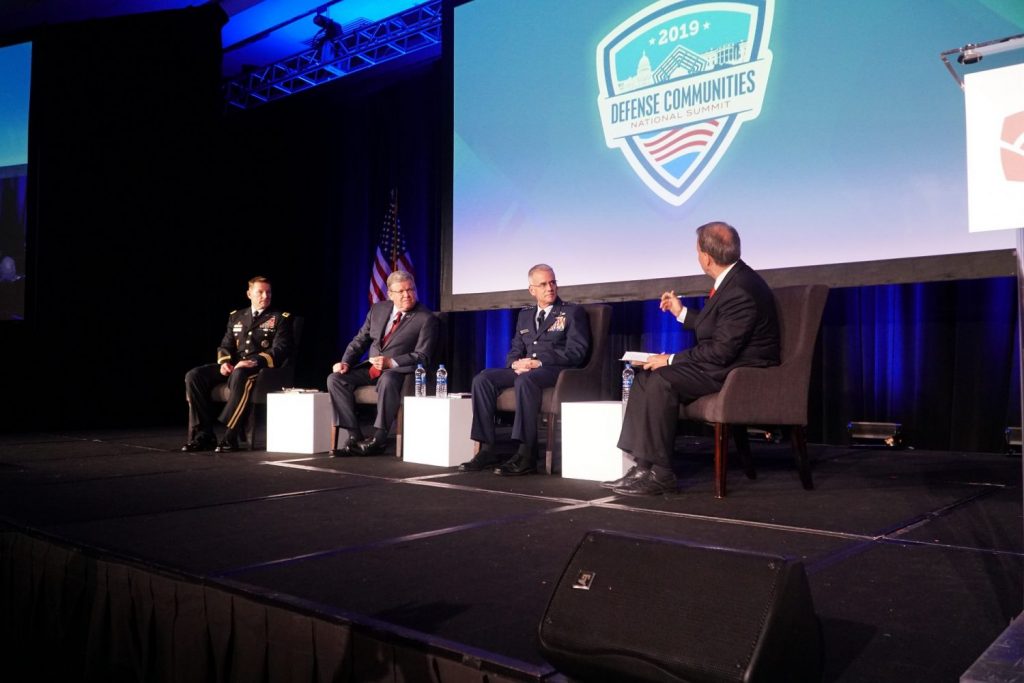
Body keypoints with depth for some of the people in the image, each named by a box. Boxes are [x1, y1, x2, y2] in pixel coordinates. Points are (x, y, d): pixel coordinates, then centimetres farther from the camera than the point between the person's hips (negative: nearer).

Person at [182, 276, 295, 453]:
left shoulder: (281, 318, 6)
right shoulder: (236, 316, 21)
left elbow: (279, 351, -6)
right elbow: (225, 345, 19)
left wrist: (254, 362, -21)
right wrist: (224, 362, -5)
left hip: (261, 368, -5)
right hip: (233, 366, 5)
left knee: (240, 377, -40)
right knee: (194, 376, -17)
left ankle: (230, 437, -35)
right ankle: (204, 434, -15)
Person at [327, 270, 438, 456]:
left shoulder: (426, 318, -6)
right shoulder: (377, 309, 10)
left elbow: (422, 357, -11)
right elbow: (359, 341, 14)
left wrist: (391, 362, -23)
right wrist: (346, 362, -5)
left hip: (399, 370, -6)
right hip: (370, 368, 6)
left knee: (387, 380, -40)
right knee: (335, 378, -16)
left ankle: (378, 438, -28)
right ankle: (354, 436, -17)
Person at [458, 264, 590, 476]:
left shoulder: (573, 312, 5)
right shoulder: (525, 315, 23)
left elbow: (575, 352, -6)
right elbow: (514, 350, 20)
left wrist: (539, 363, -16)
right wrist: (516, 363, -6)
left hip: (556, 371, -6)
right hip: (524, 369, 6)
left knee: (525, 380, -38)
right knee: (482, 379, -18)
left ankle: (526, 454, -37)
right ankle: (487, 449, -20)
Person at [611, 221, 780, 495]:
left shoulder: (740, 290, -21)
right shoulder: (732, 279, 10)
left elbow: (722, 350, -24)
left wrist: (671, 360, -17)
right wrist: (681, 313, 24)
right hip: (725, 363, 10)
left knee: (662, 381, -25)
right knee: (646, 377, -1)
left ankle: (660, 473, -16)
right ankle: (642, 464, -5)